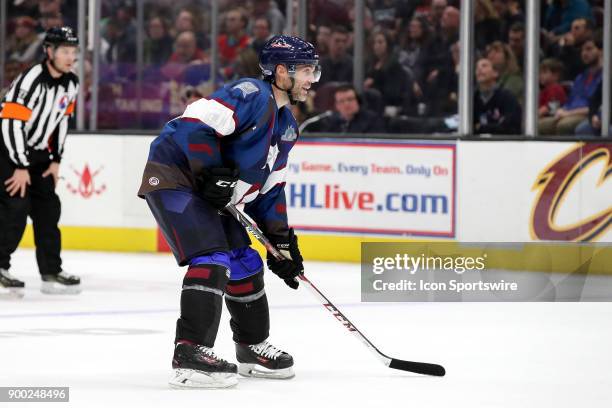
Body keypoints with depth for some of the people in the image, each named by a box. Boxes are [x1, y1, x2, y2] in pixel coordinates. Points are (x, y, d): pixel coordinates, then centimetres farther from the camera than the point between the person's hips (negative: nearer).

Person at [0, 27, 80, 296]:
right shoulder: (31, 80, -26)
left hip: (37, 152, 8)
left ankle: (51, 272, 9)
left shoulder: (70, 84, 1)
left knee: (48, 208, 4)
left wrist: (55, 160, 8)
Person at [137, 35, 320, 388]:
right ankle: (191, 355, -26)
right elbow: (195, 122, -28)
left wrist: (283, 239, 14)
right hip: (172, 176, -10)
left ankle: (253, 347, 30)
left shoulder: (286, 126, 14)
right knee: (212, 258, -22)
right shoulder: (252, 95, -18)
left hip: (206, 192, 10)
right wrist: (212, 174, -27)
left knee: (245, 263, 13)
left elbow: (270, 185, 19)